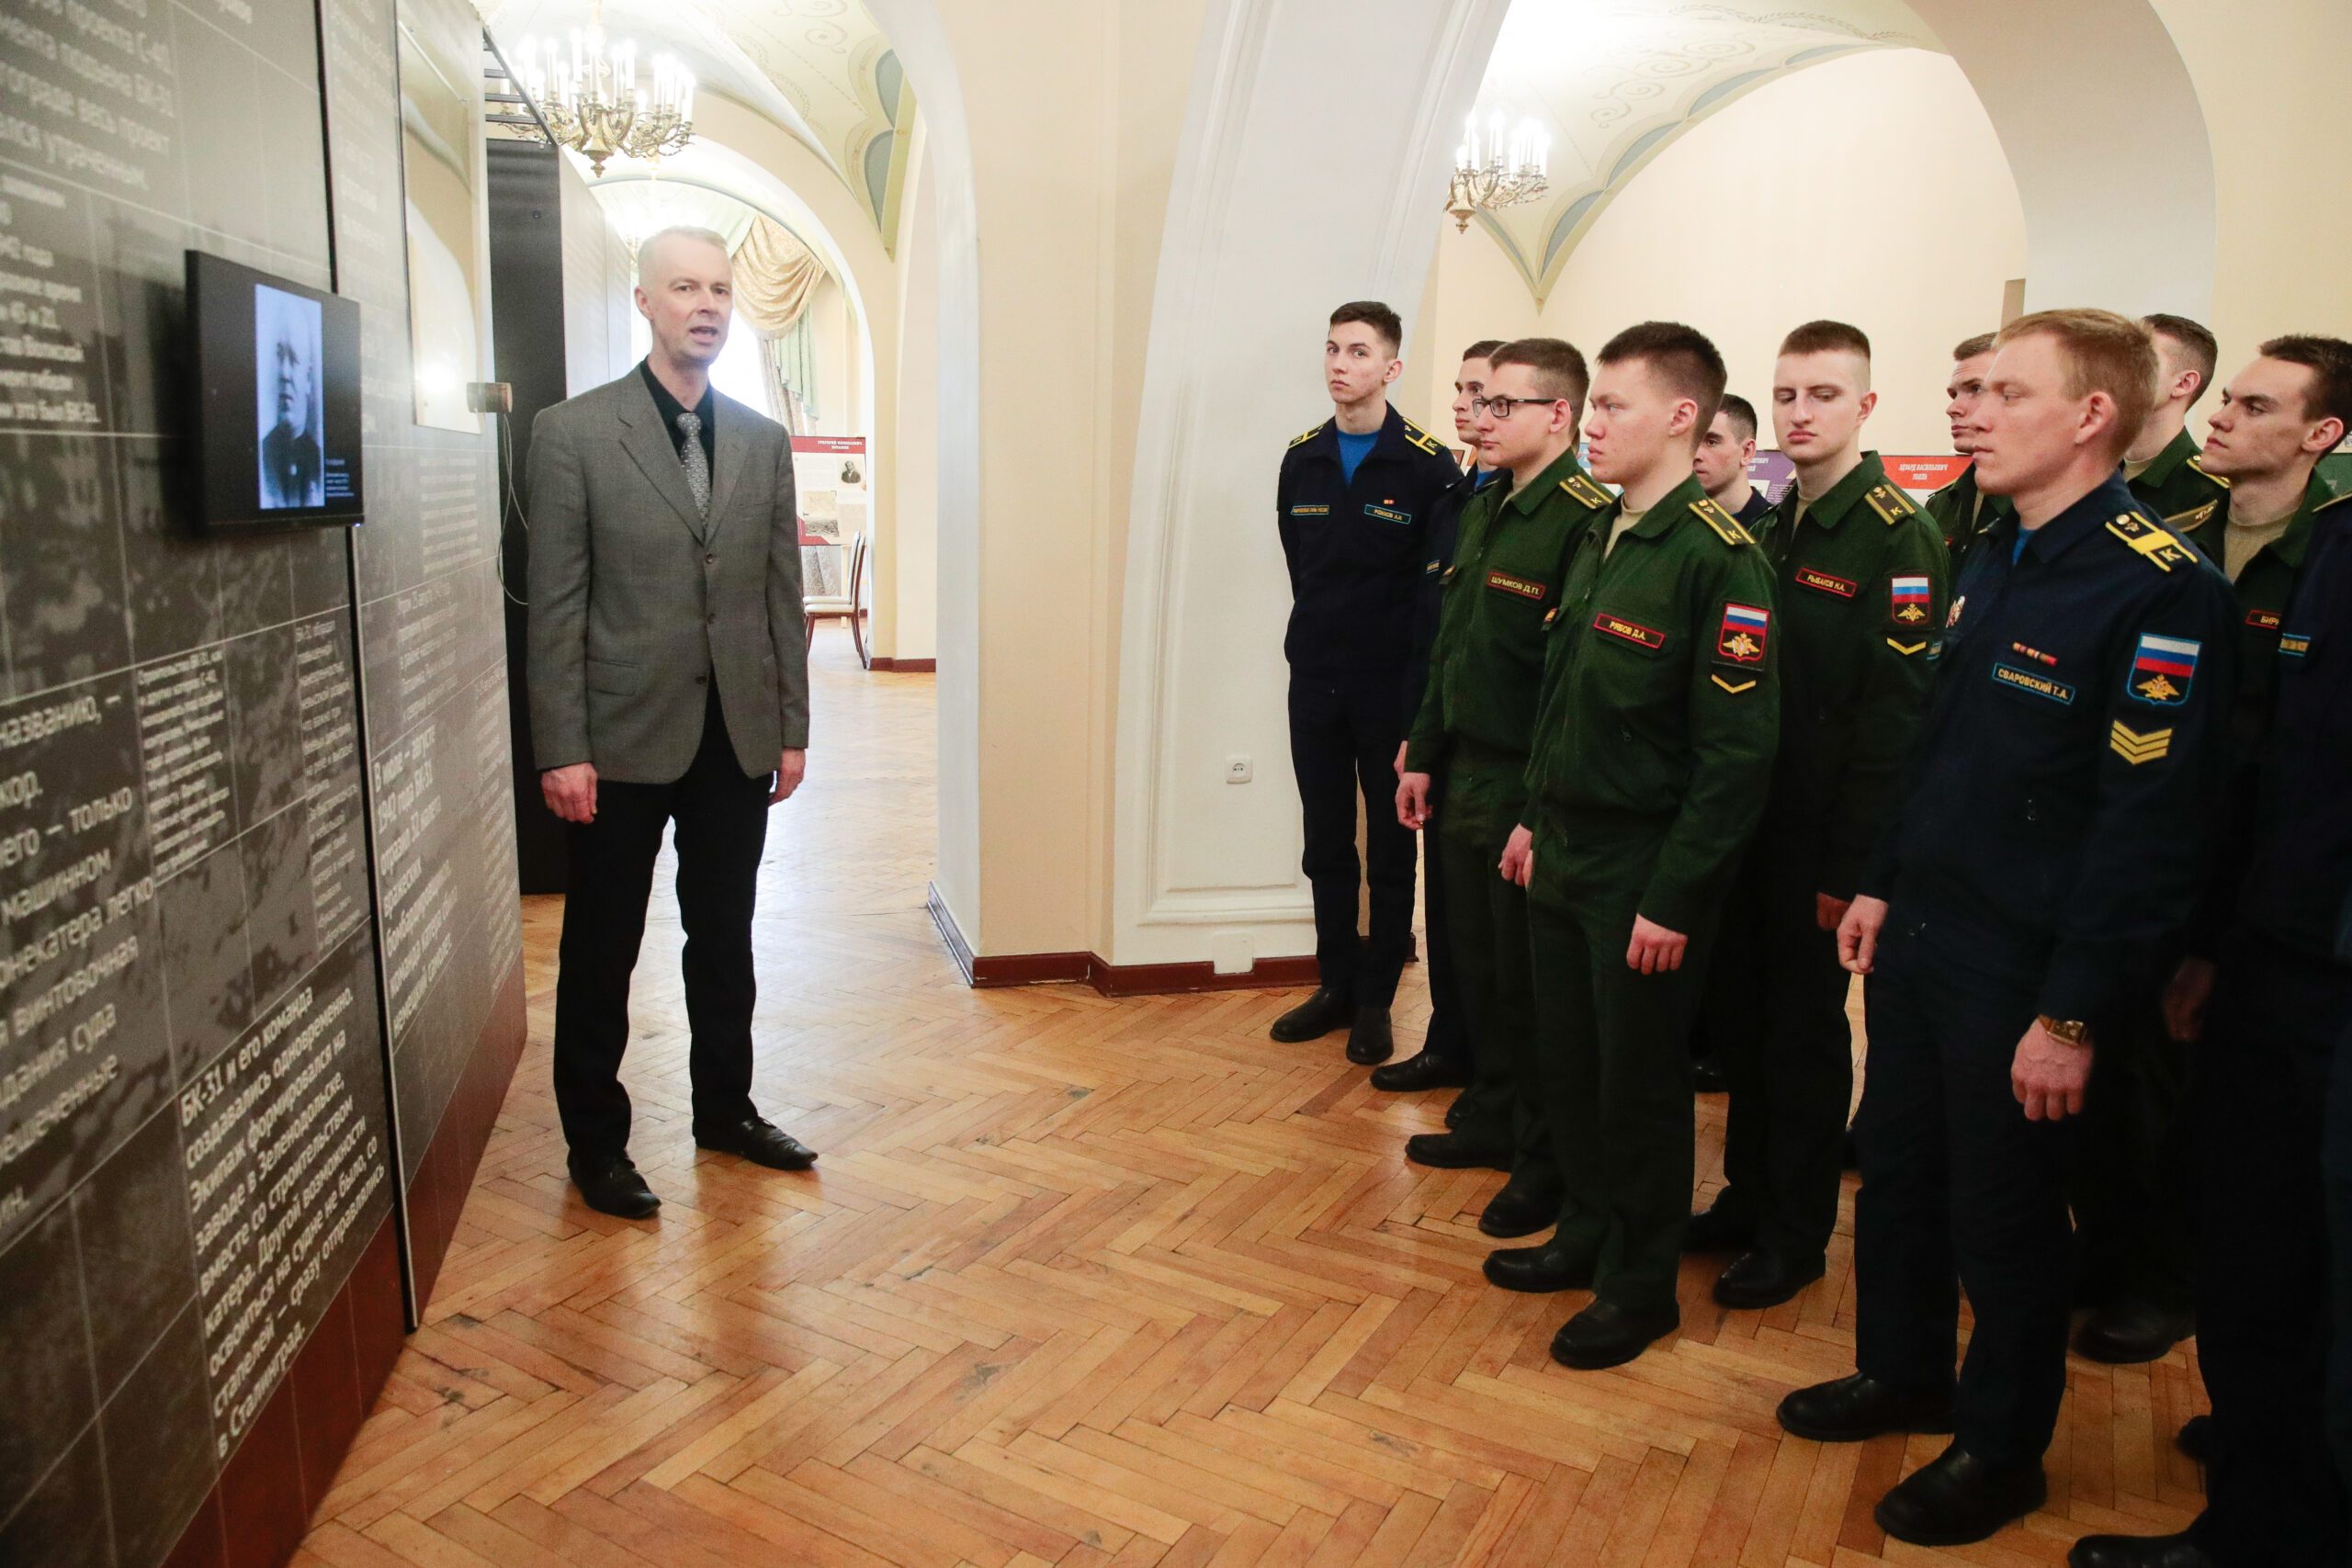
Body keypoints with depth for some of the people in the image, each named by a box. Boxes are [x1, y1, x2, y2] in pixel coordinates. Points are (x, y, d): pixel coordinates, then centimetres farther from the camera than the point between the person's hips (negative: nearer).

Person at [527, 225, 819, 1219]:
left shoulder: (763, 441, 8)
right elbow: (555, 605, -7)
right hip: (623, 737, -4)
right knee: (600, 950, 8)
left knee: (725, 939, 15)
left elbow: (782, 593, 9)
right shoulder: (572, 433, -5)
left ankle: (725, 1109, 32)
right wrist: (561, 751, -11)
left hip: (737, 737, 4)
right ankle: (594, 1141, 23)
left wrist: (791, 728, 6)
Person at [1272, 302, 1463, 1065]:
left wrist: (1404, 651, -9)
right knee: (1326, 845, 12)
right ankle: (1336, 985, 26)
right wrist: (1324, 632, 10)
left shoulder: (1427, 465, -9)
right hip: (1315, 679, 5)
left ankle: (1375, 1000, 18)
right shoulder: (1302, 459, 6)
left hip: (1391, 684, -4)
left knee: (1390, 850, 7)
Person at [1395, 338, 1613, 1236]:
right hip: (1465, 775, 8)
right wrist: (1423, 754, 16)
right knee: (1477, 965, 18)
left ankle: (1545, 1161, 21)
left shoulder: (1586, 521, -17)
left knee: (1531, 984, 4)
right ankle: (1492, 1120, 35)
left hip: (1531, 790, -8)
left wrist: (1543, 813, -22)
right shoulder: (1484, 512, 12)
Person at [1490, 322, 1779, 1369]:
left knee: (1640, 1083, 8)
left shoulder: (1718, 557, -17)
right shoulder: (1596, 539, 8)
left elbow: (1737, 754, -19)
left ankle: (1641, 1284, 27)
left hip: (1644, 871, -7)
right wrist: (1535, 818, 14)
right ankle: (1586, 1235, 38)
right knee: (1565, 1065, 18)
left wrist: (1675, 899, -19)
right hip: (1564, 853, 7)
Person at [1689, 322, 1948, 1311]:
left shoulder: (1897, 535, -13)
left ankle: (1796, 1234, 22)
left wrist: (1853, 864, -18)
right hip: (1754, 820, 7)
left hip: (1823, 835, -7)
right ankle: (1747, 1199, 31)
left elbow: (1896, 716, -17)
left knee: (1806, 1030, 5)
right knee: (1749, 1017, 15)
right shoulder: (1773, 527, 10)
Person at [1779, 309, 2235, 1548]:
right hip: (1916, 936, 8)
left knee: (2004, 1216, 9)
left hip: (2019, 974, -7)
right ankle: (1902, 1375, 41)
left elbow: (2150, 828, -20)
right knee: (1897, 1170, 19)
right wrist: (1883, 885, 13)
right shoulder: (1990, 561, 8)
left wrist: (2070, 1016, -19)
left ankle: (2001, 1449, 31)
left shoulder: (2157, 587, -18)